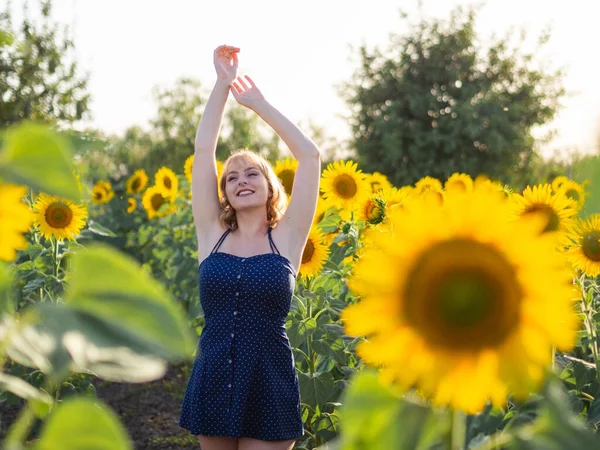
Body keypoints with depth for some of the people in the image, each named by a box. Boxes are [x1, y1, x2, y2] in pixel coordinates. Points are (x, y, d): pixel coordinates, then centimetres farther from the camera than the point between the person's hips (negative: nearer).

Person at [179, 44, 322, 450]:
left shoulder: (287, 238, 2)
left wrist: (257, 101, 6)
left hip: (269, 386, -2)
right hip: (213, 384, 2)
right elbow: (203, 151, 4)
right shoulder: (212, 236, 6)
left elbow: (310, 155, -1)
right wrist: (223, 84, 3)